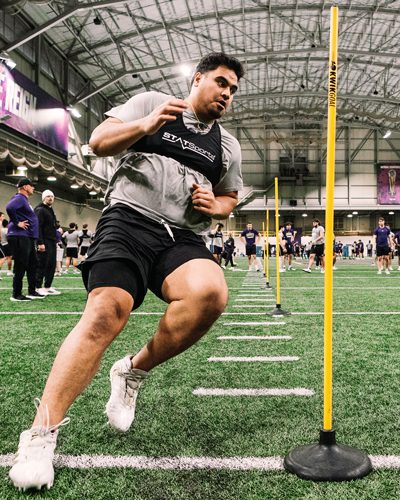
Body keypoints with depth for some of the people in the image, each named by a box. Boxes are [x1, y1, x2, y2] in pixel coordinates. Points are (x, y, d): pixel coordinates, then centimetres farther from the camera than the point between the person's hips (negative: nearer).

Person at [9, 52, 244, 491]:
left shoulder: (228, 145, 22)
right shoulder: (150, 102, 13)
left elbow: (229, 198, 31)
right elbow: (99, 142, 7)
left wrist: (214, 205, 7)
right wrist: (146, 125, -10)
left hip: (184, 238, 4)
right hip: (129, 220, -3)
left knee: (211, 293, -30)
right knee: (107, 312, -26)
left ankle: (134, 371, -6)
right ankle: (40, 435, -16)